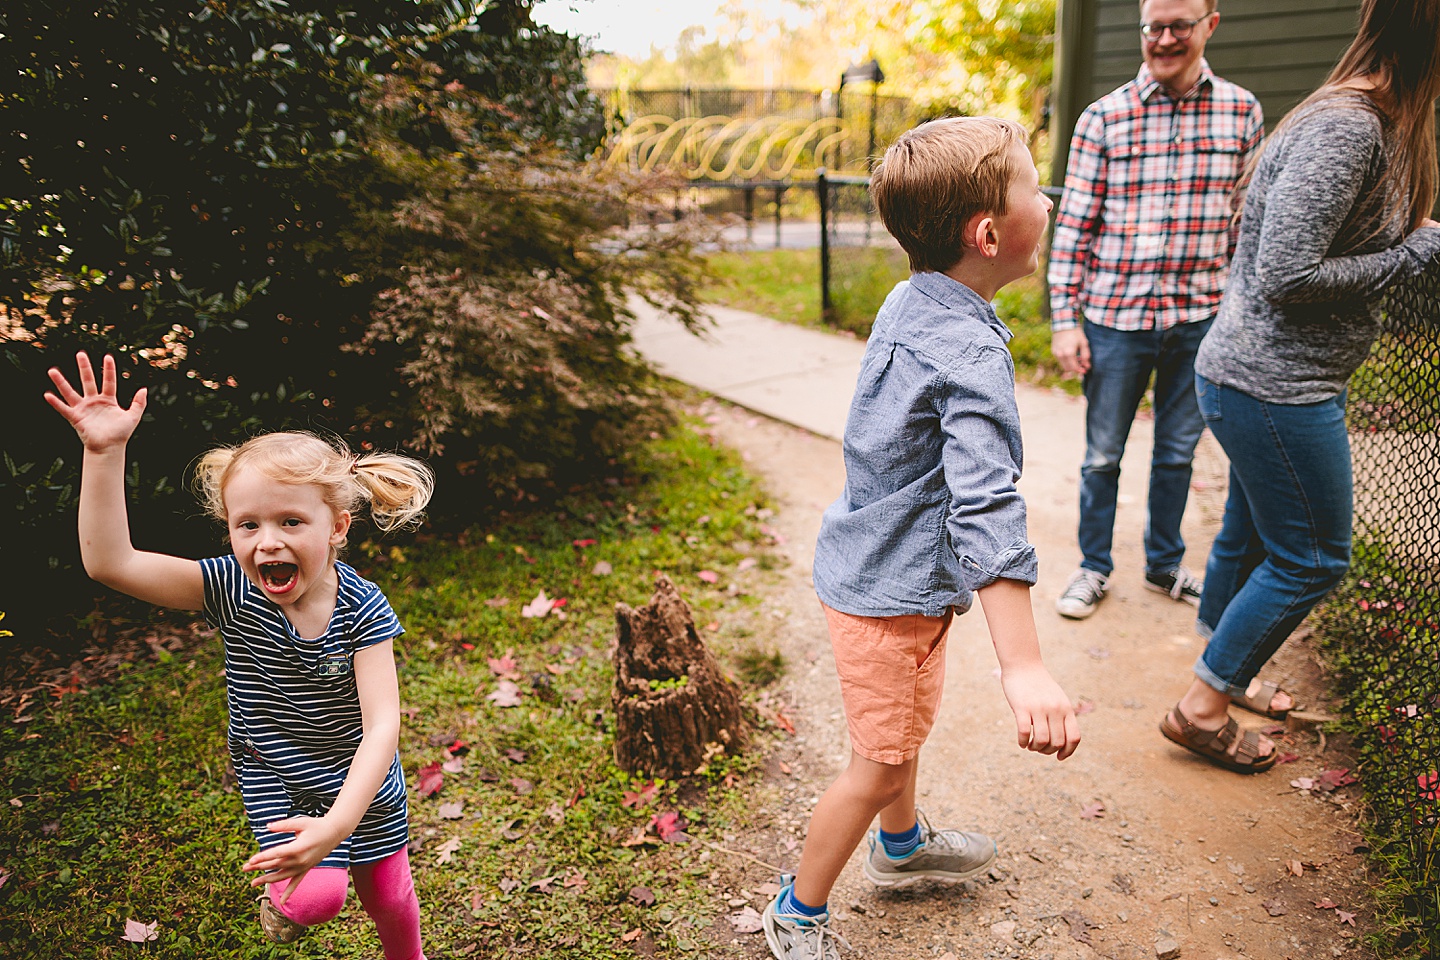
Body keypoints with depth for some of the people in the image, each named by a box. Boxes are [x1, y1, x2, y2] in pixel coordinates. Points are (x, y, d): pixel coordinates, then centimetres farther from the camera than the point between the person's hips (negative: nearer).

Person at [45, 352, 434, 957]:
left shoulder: (362, 610, -26)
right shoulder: (230, 591, -22)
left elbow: (382, 726, -30)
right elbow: (109, 563, -31)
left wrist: (337, 825, -42)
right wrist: (105, 451, -39)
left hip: (359, 776, 0)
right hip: (273, 775, 0)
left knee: (388, 895, 15)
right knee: (316, 896, -17)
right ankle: (284, 892, 22)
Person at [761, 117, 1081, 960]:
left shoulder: (912, 304, 1)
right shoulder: (970, 353, -29)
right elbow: (985, 506, -39)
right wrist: (1025, 667, -42)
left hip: (886, 566, 10)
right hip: (893, 591, -10)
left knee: (910, 723, 29)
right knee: (881, 763, 7)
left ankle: (903, 844, 55)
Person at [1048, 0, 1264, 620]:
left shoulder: (1241, 112, 4)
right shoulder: (1103, 118, -3)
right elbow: (1074, 225, -3)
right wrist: (1064, 320, -7)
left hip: (1199, 318, 2)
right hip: (1116, 317, -2)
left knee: (1177, 452, 15)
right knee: (1103, 454, 8)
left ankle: (1165, 564, 34)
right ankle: (1094, 568, 27)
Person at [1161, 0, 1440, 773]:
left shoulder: (1360, 119, 12)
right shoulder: (1348, 129, -20)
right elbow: (1288, 275, -25)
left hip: (1253, 377, 10)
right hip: (1276, 386, -10)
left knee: (1250, 537, 21)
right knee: (1311, 558, 3)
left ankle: (1219, 675, 40)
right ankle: (1201, 708, 15)